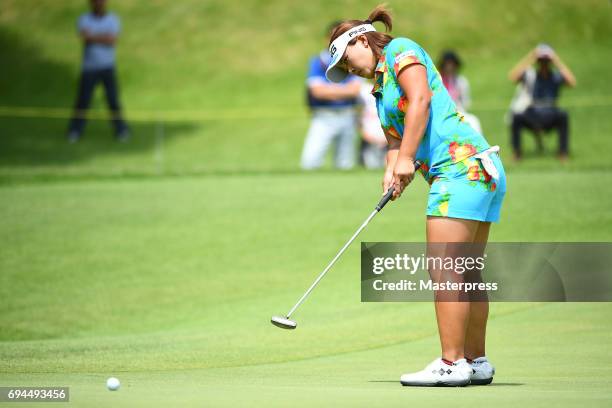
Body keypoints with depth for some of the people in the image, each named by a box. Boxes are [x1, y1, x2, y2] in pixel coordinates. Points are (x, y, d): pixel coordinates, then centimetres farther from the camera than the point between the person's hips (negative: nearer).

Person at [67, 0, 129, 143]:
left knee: (113, 99, -3)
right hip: (89, 67, -1)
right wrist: (104, 37, -14)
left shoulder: (113, 19, 3)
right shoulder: (84, 19, 1)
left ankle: (121, 130, 4)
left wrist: (93, 37, -12)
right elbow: (85, 37, -18)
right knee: (83, 100, -3)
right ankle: (75, 131, 6)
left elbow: (112, 40, -13)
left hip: (108, 68, 1)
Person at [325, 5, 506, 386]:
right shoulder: (382, 91, 26)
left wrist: (406, 158, -17)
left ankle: (451, 364, -14)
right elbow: (396, 141, 15)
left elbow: (420, 100, -14)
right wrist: (392, 173, -6)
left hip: (461, 166, -10)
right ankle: (476, 362, 17)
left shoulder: (400, 49, 1)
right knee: (466, 273, 12)